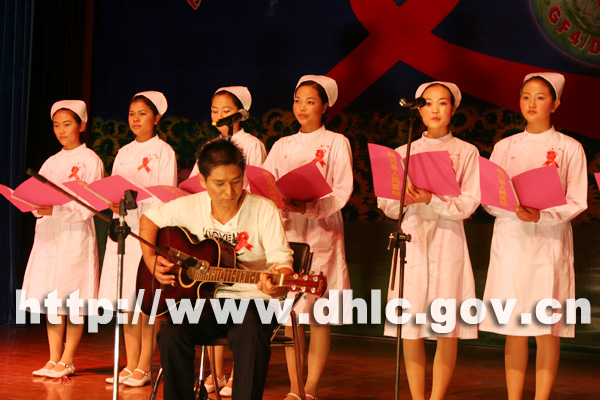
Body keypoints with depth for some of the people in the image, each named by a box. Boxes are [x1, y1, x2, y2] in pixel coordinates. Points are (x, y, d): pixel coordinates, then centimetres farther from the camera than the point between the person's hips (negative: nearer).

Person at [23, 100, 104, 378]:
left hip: (76, 234, -6)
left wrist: (55, 209, -21)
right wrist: (36, 207, -8)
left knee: (74, 298, -4)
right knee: (51, 297, 6)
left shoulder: (90, 160, -2)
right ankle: (54, 358, 12)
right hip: (48, 233, 6)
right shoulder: (51, 163, 17)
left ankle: (67, 360, 2)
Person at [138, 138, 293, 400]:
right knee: (171, 334, -26)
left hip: (250, 300, -3)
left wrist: (277, 284, -38)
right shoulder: (190, 207, 0)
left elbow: (281, 260, -15)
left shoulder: (264, 210, -9)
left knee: (252, 336, -36)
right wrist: (150, 260, 1)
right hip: (204, 299, 3)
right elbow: (150, 219, 16)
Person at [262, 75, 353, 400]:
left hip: (321, 235, -4)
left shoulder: (336, 143, 3)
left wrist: (306, 206, -23)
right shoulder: (282, 146, 15)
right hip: (287, 233, 4)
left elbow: (341, 192, -8)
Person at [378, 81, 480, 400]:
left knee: (448, 329, -3)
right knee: (410, 327, 0)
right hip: (412, 238, 2)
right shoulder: (402, 153, 11)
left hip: (448, 240, -1)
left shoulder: (466, 152, 5)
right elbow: (386, 203, 5)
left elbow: (468, 203, -5)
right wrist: (406, 198, -16)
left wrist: (432, 200, -19)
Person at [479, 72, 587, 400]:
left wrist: (541, 215, -19)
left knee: (547, 330, -3)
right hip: (510, 241, 2)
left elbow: (576, 202, -3)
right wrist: (514, 208, -15)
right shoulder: (505, 147, 10)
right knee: (514, 329, 4)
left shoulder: (569, 148, 2)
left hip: (549, 243, -2)